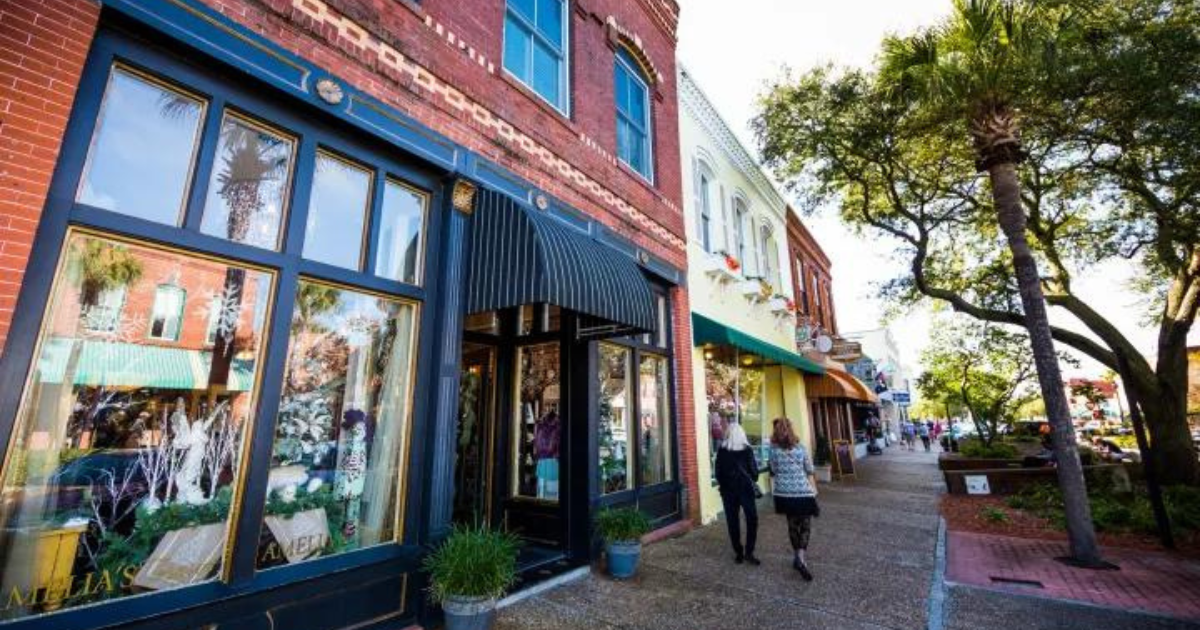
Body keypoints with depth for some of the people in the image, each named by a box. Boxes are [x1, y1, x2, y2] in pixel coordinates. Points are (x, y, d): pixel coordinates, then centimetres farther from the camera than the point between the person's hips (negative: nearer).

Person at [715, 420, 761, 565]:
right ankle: (748, 552, 0)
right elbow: (754, 470, -3)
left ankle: (738, 553, 15)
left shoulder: (722, 450, -4)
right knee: (752, 519, 5)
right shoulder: (747, 449, -7)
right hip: (746, 488, -1)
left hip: (728, 490, 2)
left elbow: (718, 472, 2)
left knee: (732, 521, 9)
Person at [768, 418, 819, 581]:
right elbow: (810, 472, 3)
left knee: (792, 524, 17)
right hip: (804, 493, -1)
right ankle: (800, 558, -9)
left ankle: (797, 557, 27)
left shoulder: (774, 450, -4)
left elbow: (773, 472, 1)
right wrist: (814, 491, 11)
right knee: (805, 525, 7)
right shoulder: (801, 448, -2)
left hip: (784, 494, 1)